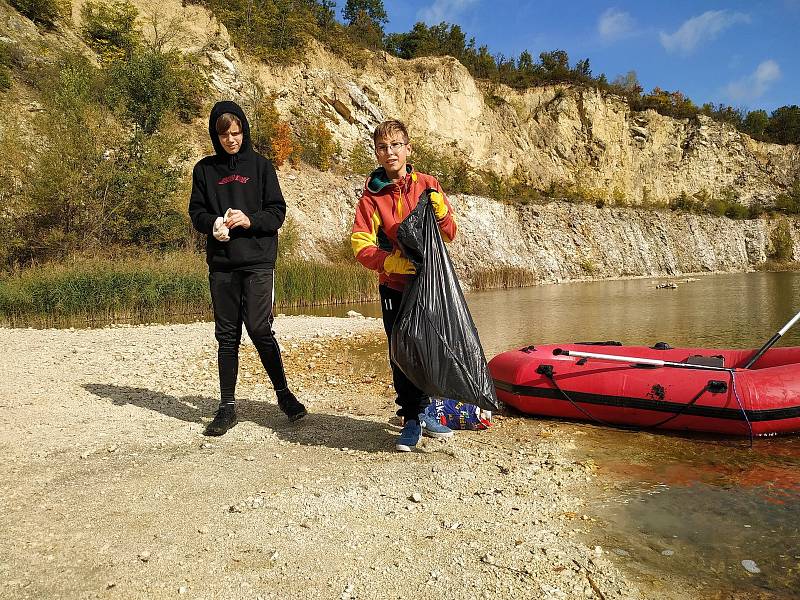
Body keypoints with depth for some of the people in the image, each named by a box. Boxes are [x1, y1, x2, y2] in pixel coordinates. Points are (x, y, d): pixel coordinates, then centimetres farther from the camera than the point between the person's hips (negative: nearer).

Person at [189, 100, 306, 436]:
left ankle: (283, 392, 12)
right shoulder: (205, 169, 11)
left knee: (260, 329, -8)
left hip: (258, 261, -2)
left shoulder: (260, 165, 6)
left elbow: (277, 212, 2)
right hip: (221, 264, 2)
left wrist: (249, 220, -16)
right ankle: (227, 406, 14)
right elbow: (196, 212, 10)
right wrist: (213, 223, -12)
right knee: (227, 335, 5)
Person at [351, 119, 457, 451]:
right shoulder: (372, 195, -3)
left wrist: (440, 210, -16)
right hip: (394, 285, -1)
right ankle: (412, 419, 18)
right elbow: (361, 245, -10)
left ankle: (419, 412, 31)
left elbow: (449, 234, 4)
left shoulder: (427, 184, 1)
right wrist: (390, 261, -27)